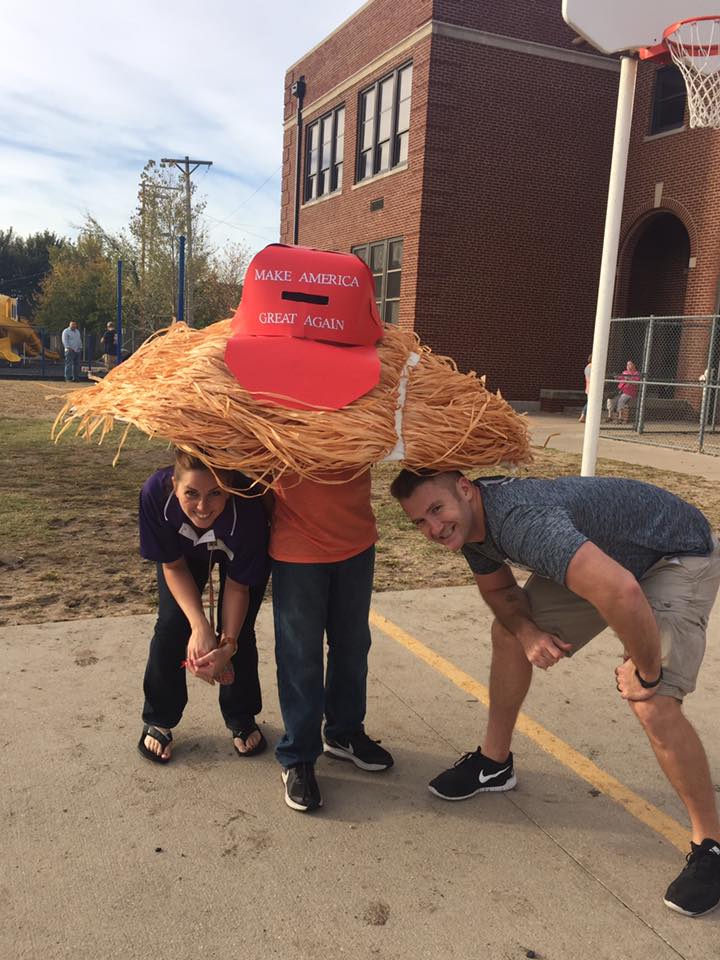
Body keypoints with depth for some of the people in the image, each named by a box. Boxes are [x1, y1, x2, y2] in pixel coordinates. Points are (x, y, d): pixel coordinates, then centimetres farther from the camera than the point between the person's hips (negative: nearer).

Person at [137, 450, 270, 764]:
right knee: (170, 628, -6)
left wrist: (227, 644, -33)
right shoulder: (156, 492, -40)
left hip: (243, 554, -1)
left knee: (238, 631, -5)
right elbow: (173, 566, -23)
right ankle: (158, 721, 18)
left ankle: (242, 719, 21)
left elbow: (237, 585, -25)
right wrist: (200, 626, -32)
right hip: (183, 551, 1)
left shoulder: (248, 508, -43)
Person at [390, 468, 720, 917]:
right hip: (600, 553, 9)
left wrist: (646, 672, -33)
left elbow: (621, 592, -50)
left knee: (654, 706, -23)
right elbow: (498, 587, 7)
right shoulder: (471, 520, -11)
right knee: (507, 633, 7)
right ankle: (495, 762, 24)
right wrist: (526, 629, -13)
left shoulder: (523, 521, -40)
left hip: (681, 555, -8)